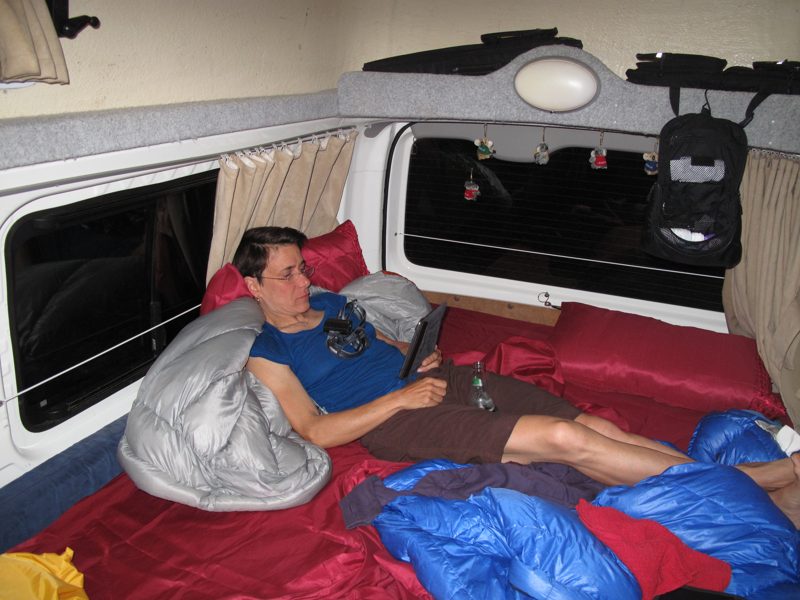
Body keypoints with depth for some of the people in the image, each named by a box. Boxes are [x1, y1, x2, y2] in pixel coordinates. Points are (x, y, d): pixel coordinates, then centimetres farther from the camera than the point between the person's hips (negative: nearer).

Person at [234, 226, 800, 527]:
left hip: (437, 378, 7)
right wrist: (401, 397, -14)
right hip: (394, 420, -7)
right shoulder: (266, 354, 0)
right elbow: (316, 430, -9)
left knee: (599, 427, -10)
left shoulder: (330, 301, 19)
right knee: (564, 438, -22)